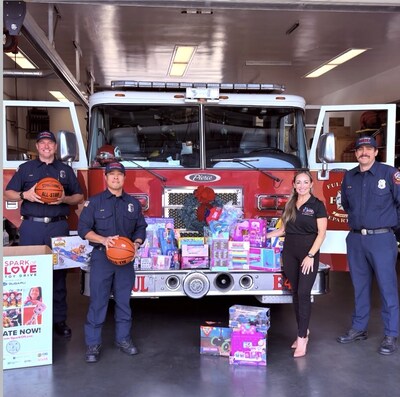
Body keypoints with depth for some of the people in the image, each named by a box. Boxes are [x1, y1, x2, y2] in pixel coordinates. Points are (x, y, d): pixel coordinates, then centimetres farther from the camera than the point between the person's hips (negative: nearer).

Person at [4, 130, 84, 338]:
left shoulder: (66, 170, 14)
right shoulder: (25, 168, 12)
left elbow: (79, 196, 14)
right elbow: (8, 194, 10)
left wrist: (65, 199, -7)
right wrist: (25, 195, -11)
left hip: (58, 226, 0)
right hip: (31, 227, 0)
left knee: (58, 273, 2)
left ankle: (59, 319, 10)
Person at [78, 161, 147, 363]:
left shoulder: (133, 203, 10)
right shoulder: (94, 202, 1)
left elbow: (141, 228, 12)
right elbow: (83, 228, -3)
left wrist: (137, 243, -8)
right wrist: (103, 240, -18)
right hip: (101, 257, -3)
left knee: (124, 300, 10)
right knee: (98, 301, -1)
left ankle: (123, 338, 23)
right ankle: (93, 344, 8)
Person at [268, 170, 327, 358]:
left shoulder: (317, 205, -4)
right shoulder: (290, 205, 12)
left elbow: (321, 233, -8)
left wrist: (311, 255, -16)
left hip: (308, 253, -5)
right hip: (289, 252, 5)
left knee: (304, 293, -10)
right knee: (296, 293, 7)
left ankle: (302, 338, -5)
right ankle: (303, 331, 18)